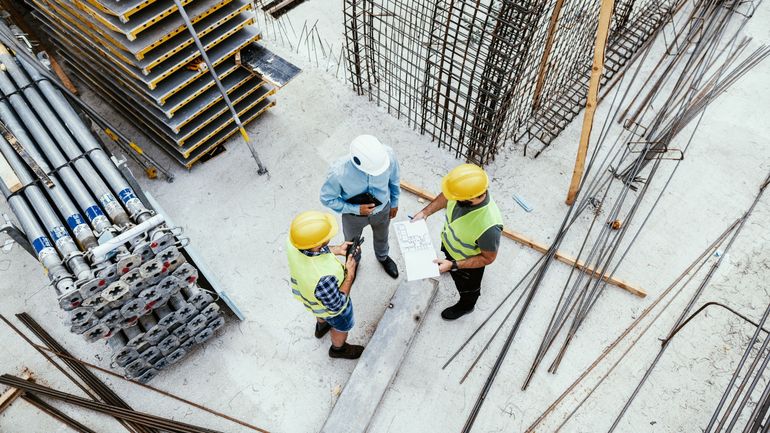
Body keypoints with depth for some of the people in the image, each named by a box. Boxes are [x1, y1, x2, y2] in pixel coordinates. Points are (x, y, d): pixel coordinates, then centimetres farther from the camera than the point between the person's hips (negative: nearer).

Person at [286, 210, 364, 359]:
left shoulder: (293, 243, -32)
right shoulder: (323, 278, -50)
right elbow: (336, 306, -29)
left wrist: (337, 250, -13)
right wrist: (350, 274, -26)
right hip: (330, 306, -5)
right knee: (342, 326, 30)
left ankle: (321, 327, 72)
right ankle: (338, 349, 61)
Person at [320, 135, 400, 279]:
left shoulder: (387, 154, -35)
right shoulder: (338, 172, -41)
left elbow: (393, 179, -12)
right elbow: (327, 198, -20)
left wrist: (394, 203, 3)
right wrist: (356, 209, -27)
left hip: (382, 210, 2)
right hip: (354, 215, -2)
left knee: (382, 237, 34)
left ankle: (383, 257, 69)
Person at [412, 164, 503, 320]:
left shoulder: (489, 225, -47)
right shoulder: (464, 189, -31)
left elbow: (488, 258, -28)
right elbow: (445, 196, -5)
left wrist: (454, 266, -31)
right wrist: (425, 212, -13)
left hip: (468, 263, -4)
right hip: (449, 243, 4)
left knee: (467, 286, 28)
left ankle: (466, 305, 60)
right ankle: (447, 262, 73)